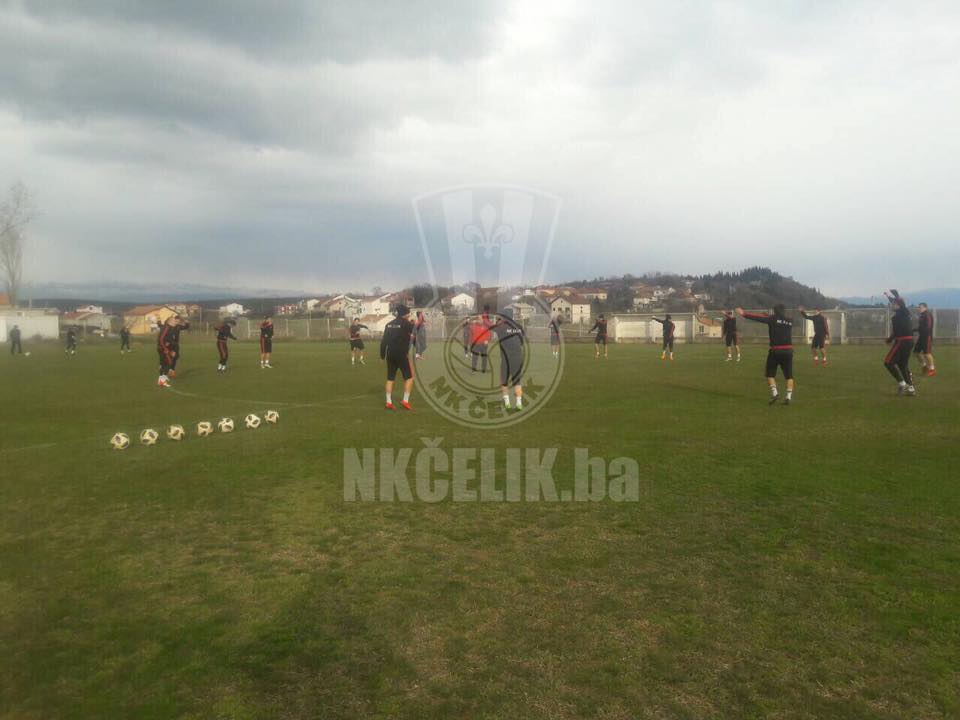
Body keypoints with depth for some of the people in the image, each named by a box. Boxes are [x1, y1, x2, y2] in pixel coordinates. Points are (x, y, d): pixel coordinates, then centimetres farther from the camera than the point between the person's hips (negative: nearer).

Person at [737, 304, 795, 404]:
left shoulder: (773, 319, -4)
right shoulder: (790, 321, 9)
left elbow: (758, 317, -6)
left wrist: (744, 314, 1)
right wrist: (767, 316, 26)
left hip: (775, 350, -3)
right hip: (788, 351, 3)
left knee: (770, 374, 9)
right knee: (789, 375, 7)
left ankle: (774, 392, -7)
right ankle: (789, 396, 0)